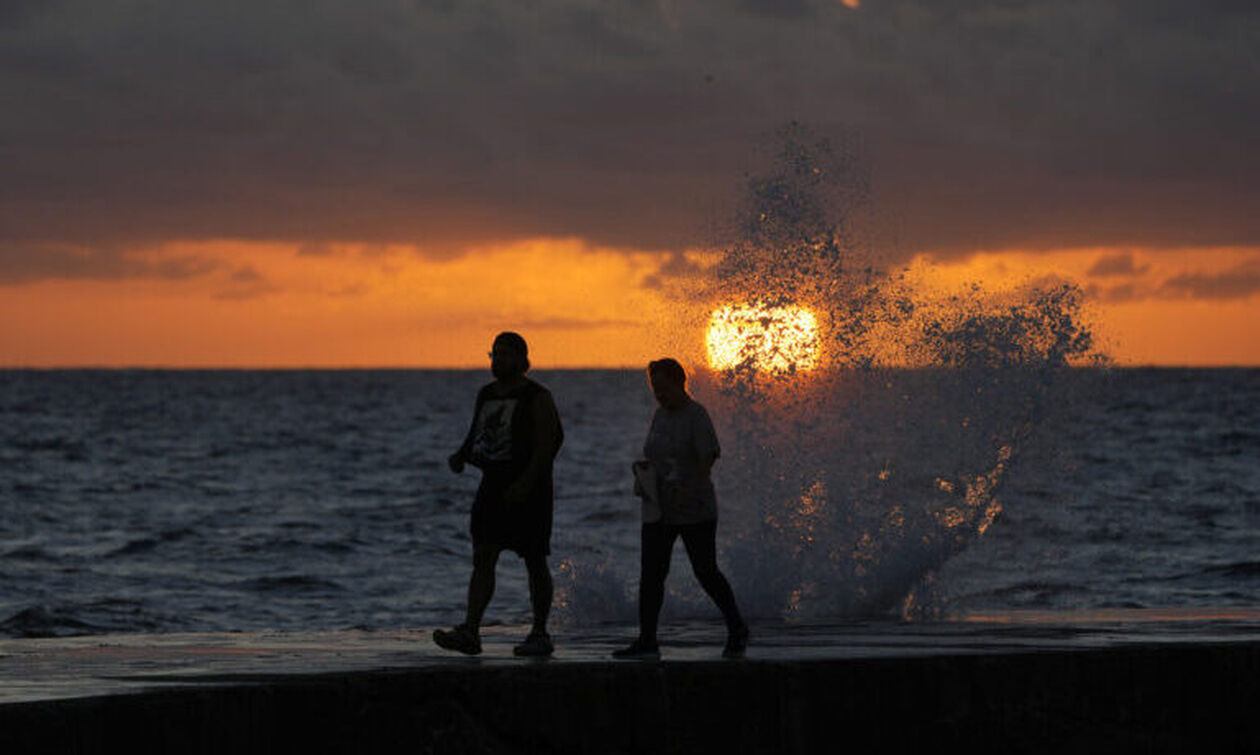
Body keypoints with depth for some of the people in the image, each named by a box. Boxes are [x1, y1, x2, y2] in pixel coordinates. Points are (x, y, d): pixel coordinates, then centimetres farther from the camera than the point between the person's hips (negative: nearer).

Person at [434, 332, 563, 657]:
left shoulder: (537, 398, -8)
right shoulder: (486, 395, 13)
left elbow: (546, 446, -14)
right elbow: (476, 436, 22)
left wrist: (525, 483, -25)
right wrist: (461, 456, 0)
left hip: (529, 492, -6)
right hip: (493, 488, 6)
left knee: (535, 563, 2)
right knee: (482, 558, -6)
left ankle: (540, 634, 11)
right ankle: (469, 632, -14)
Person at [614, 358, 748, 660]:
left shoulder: (696, 416, -10)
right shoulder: (660, 415, 14)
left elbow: (708, 458, -17)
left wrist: (692, 489, -31)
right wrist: (644, 469, 2)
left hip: (694, 511, -7)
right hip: (658, 510, 7)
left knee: (706, 573, -1)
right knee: (650, 574, -2)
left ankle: (737, 629, 17)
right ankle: (647, 641, -2)